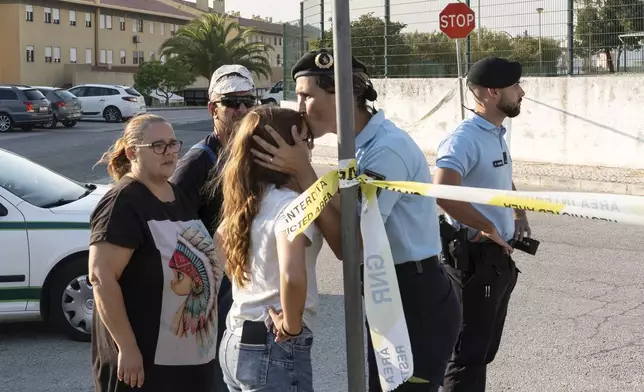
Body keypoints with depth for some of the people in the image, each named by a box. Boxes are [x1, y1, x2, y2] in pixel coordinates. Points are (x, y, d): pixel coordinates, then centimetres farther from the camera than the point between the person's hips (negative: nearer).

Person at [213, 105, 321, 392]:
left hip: (234, 341, 8)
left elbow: (220, 240, 24)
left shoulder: (246, 200, 6)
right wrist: (292, 326, -19)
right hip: (275, 350, -8)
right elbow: (292, 276, -35)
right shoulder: (289, 204, -19)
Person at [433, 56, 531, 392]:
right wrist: (489, 229, -25)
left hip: (500, 257, 10)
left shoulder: (498, 134, 12)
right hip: (475, 258, -10)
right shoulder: (464, 139, -20)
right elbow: (442, 193, -36)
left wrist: (519, 214, 13)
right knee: (469, 352, -1)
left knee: (485, 349, 19)